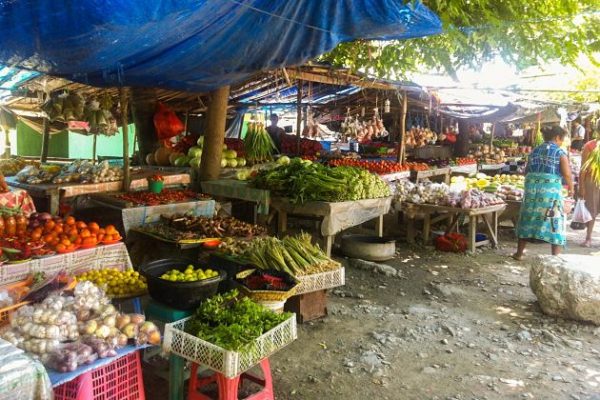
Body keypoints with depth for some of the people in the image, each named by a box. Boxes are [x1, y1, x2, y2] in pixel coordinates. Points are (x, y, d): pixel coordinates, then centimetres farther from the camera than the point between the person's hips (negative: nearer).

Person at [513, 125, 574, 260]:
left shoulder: (535, 151, 15)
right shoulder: (560, 152, 1)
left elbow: (526, 171, 15)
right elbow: (567, 174, -7)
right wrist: (571, 188, 8)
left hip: (531, 187, 4)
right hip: (551, 189, -4)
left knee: (528, 218, 12)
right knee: (554, 221, 5)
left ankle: (519, 253, 18)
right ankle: (555, 257, 7)